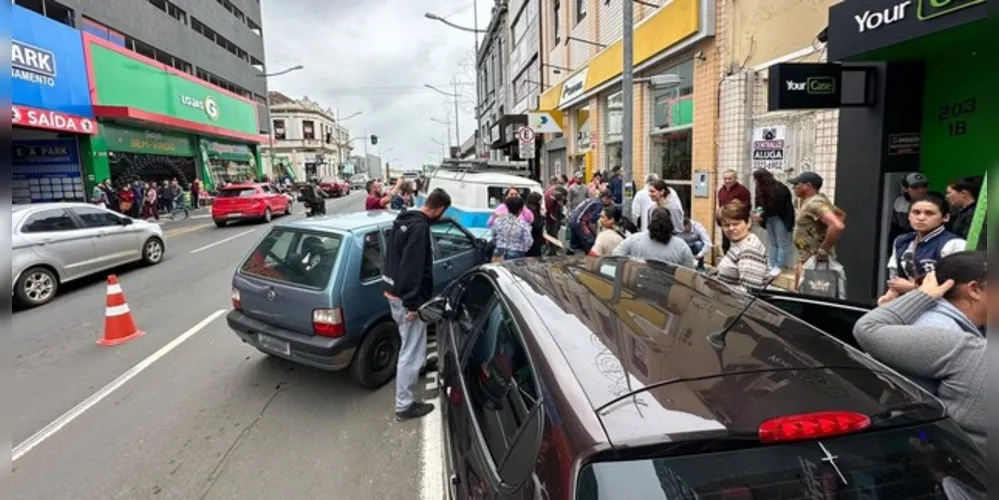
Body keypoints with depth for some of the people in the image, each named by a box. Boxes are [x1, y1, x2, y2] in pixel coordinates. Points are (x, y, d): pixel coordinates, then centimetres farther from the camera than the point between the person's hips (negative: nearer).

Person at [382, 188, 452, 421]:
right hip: (406, 296, -10)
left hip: (393, 291, 10)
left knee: (409, 344, 31)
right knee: (412, 351, 0)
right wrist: (412, 303, -23)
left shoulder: (403, 219, 9)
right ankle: (404, 405, 9)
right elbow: (412, 267, -26)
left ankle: (416, 368, 53)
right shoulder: (420, 227, -22)